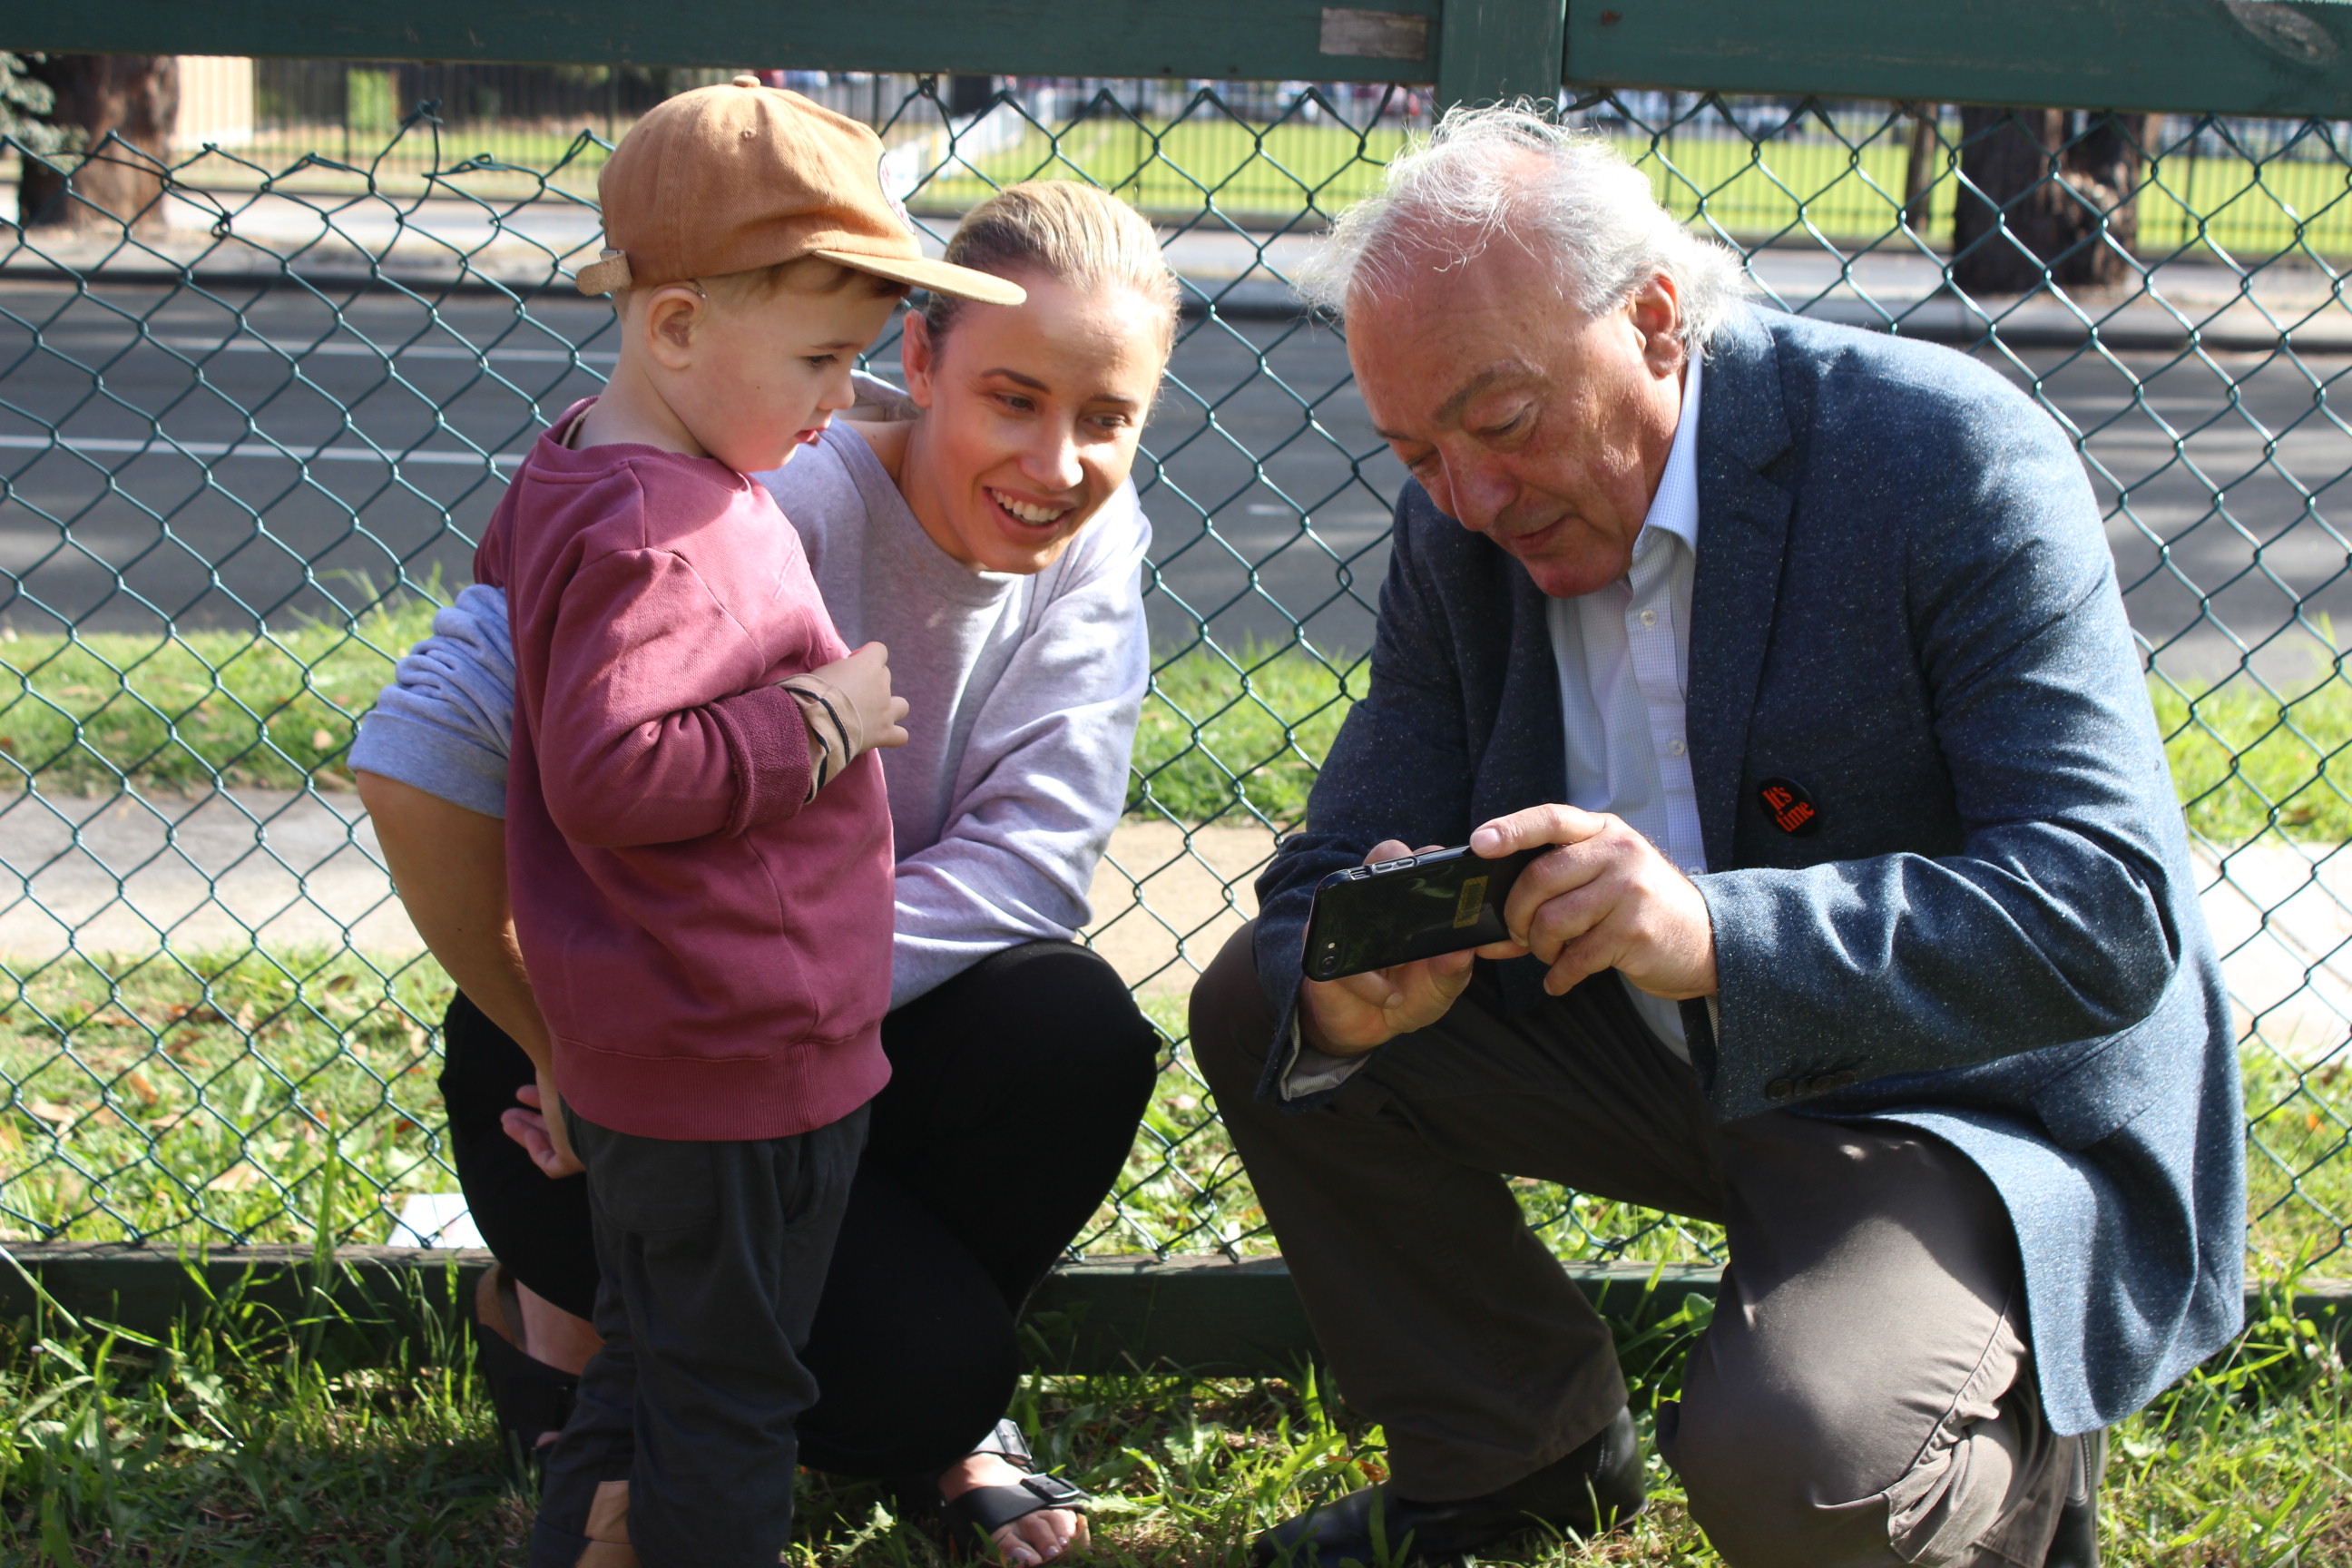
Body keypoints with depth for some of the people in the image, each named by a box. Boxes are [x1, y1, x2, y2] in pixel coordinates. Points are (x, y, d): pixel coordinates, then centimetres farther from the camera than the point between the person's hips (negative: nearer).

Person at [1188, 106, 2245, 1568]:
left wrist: (1718, 937, -43)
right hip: (1673, 1054, 6)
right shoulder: (1461, 529, -5)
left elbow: (2112, 910, -29)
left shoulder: (1950, 456, -23)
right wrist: (1338, 988, -29)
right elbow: (1341, 862, -3)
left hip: (1985, 1098, -6)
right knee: (1264, 1009, -4)